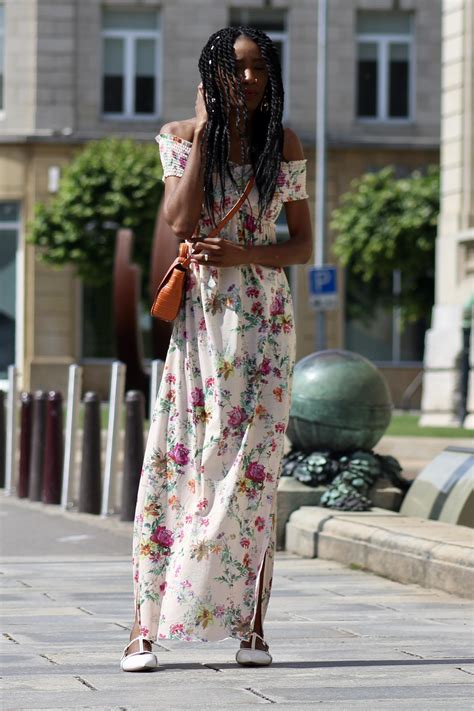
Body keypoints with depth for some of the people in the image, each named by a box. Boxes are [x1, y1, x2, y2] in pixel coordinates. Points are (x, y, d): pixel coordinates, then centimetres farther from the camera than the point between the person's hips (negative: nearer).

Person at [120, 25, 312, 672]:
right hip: (200, 315, -1)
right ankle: (145, 625, -5)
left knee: (254, 465, -3)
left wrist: (244, 254, -11)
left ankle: (252, 626, 0)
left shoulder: (284, 145, 6)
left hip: (265, 320, 1)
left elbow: (303, 245, 8)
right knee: (175, 462, -6)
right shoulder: (181, 137, 4)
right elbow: (180, 221, -11)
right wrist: (204, 131, -9)